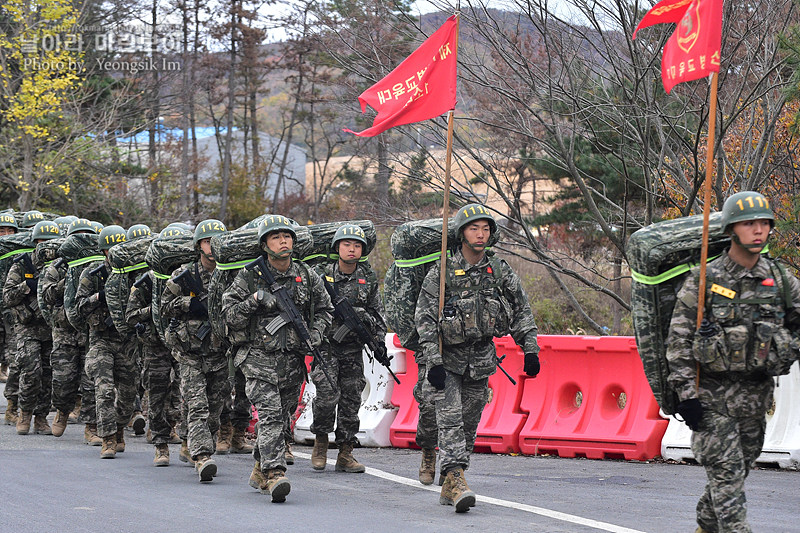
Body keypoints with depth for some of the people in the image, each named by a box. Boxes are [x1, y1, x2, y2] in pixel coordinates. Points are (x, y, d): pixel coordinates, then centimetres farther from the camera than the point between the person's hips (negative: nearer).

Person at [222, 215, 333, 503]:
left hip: (293, 360, 4)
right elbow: (228, 314, -3)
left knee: (281, 417, 12)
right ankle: (275, 474, -25)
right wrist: (254, 301, -19)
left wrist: (314, 335, 2)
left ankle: (260, 472, 29)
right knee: (270, 415, -18)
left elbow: (324, 309, 19)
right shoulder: (250, 277, -3)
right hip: (259, 358, -4)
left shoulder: (307, 277, 7)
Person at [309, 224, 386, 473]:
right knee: (328, 394, -16)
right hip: (325, 343, -3)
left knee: (351, 399, 2)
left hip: (353, 347, 3)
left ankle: (345, 454, 7)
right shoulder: (323, 275, -3)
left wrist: (380, 339, 6)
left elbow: (377, 311, 15)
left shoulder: (368, 277, 7)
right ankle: (321, 442, 6)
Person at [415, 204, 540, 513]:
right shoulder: (441, 273, -10)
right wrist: (433, 362, -19)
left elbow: (522, 311, 9)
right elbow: (425, 320, -12)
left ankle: (449, 487, 13)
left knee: (469, 423, 6)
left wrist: (530, 349, 1)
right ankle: (455, 478, -24)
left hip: (480, 359, 4)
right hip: (446, 359, -4)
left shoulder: (499, 272, 1)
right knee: (450, 419, -16)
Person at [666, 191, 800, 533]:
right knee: (726, 472, -11)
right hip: (711, 396, -4)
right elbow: (678, 340, -6)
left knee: (737, 471, 13)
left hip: (755, 397, 5)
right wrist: (686, 394, -12)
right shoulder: (704, 280, -6)